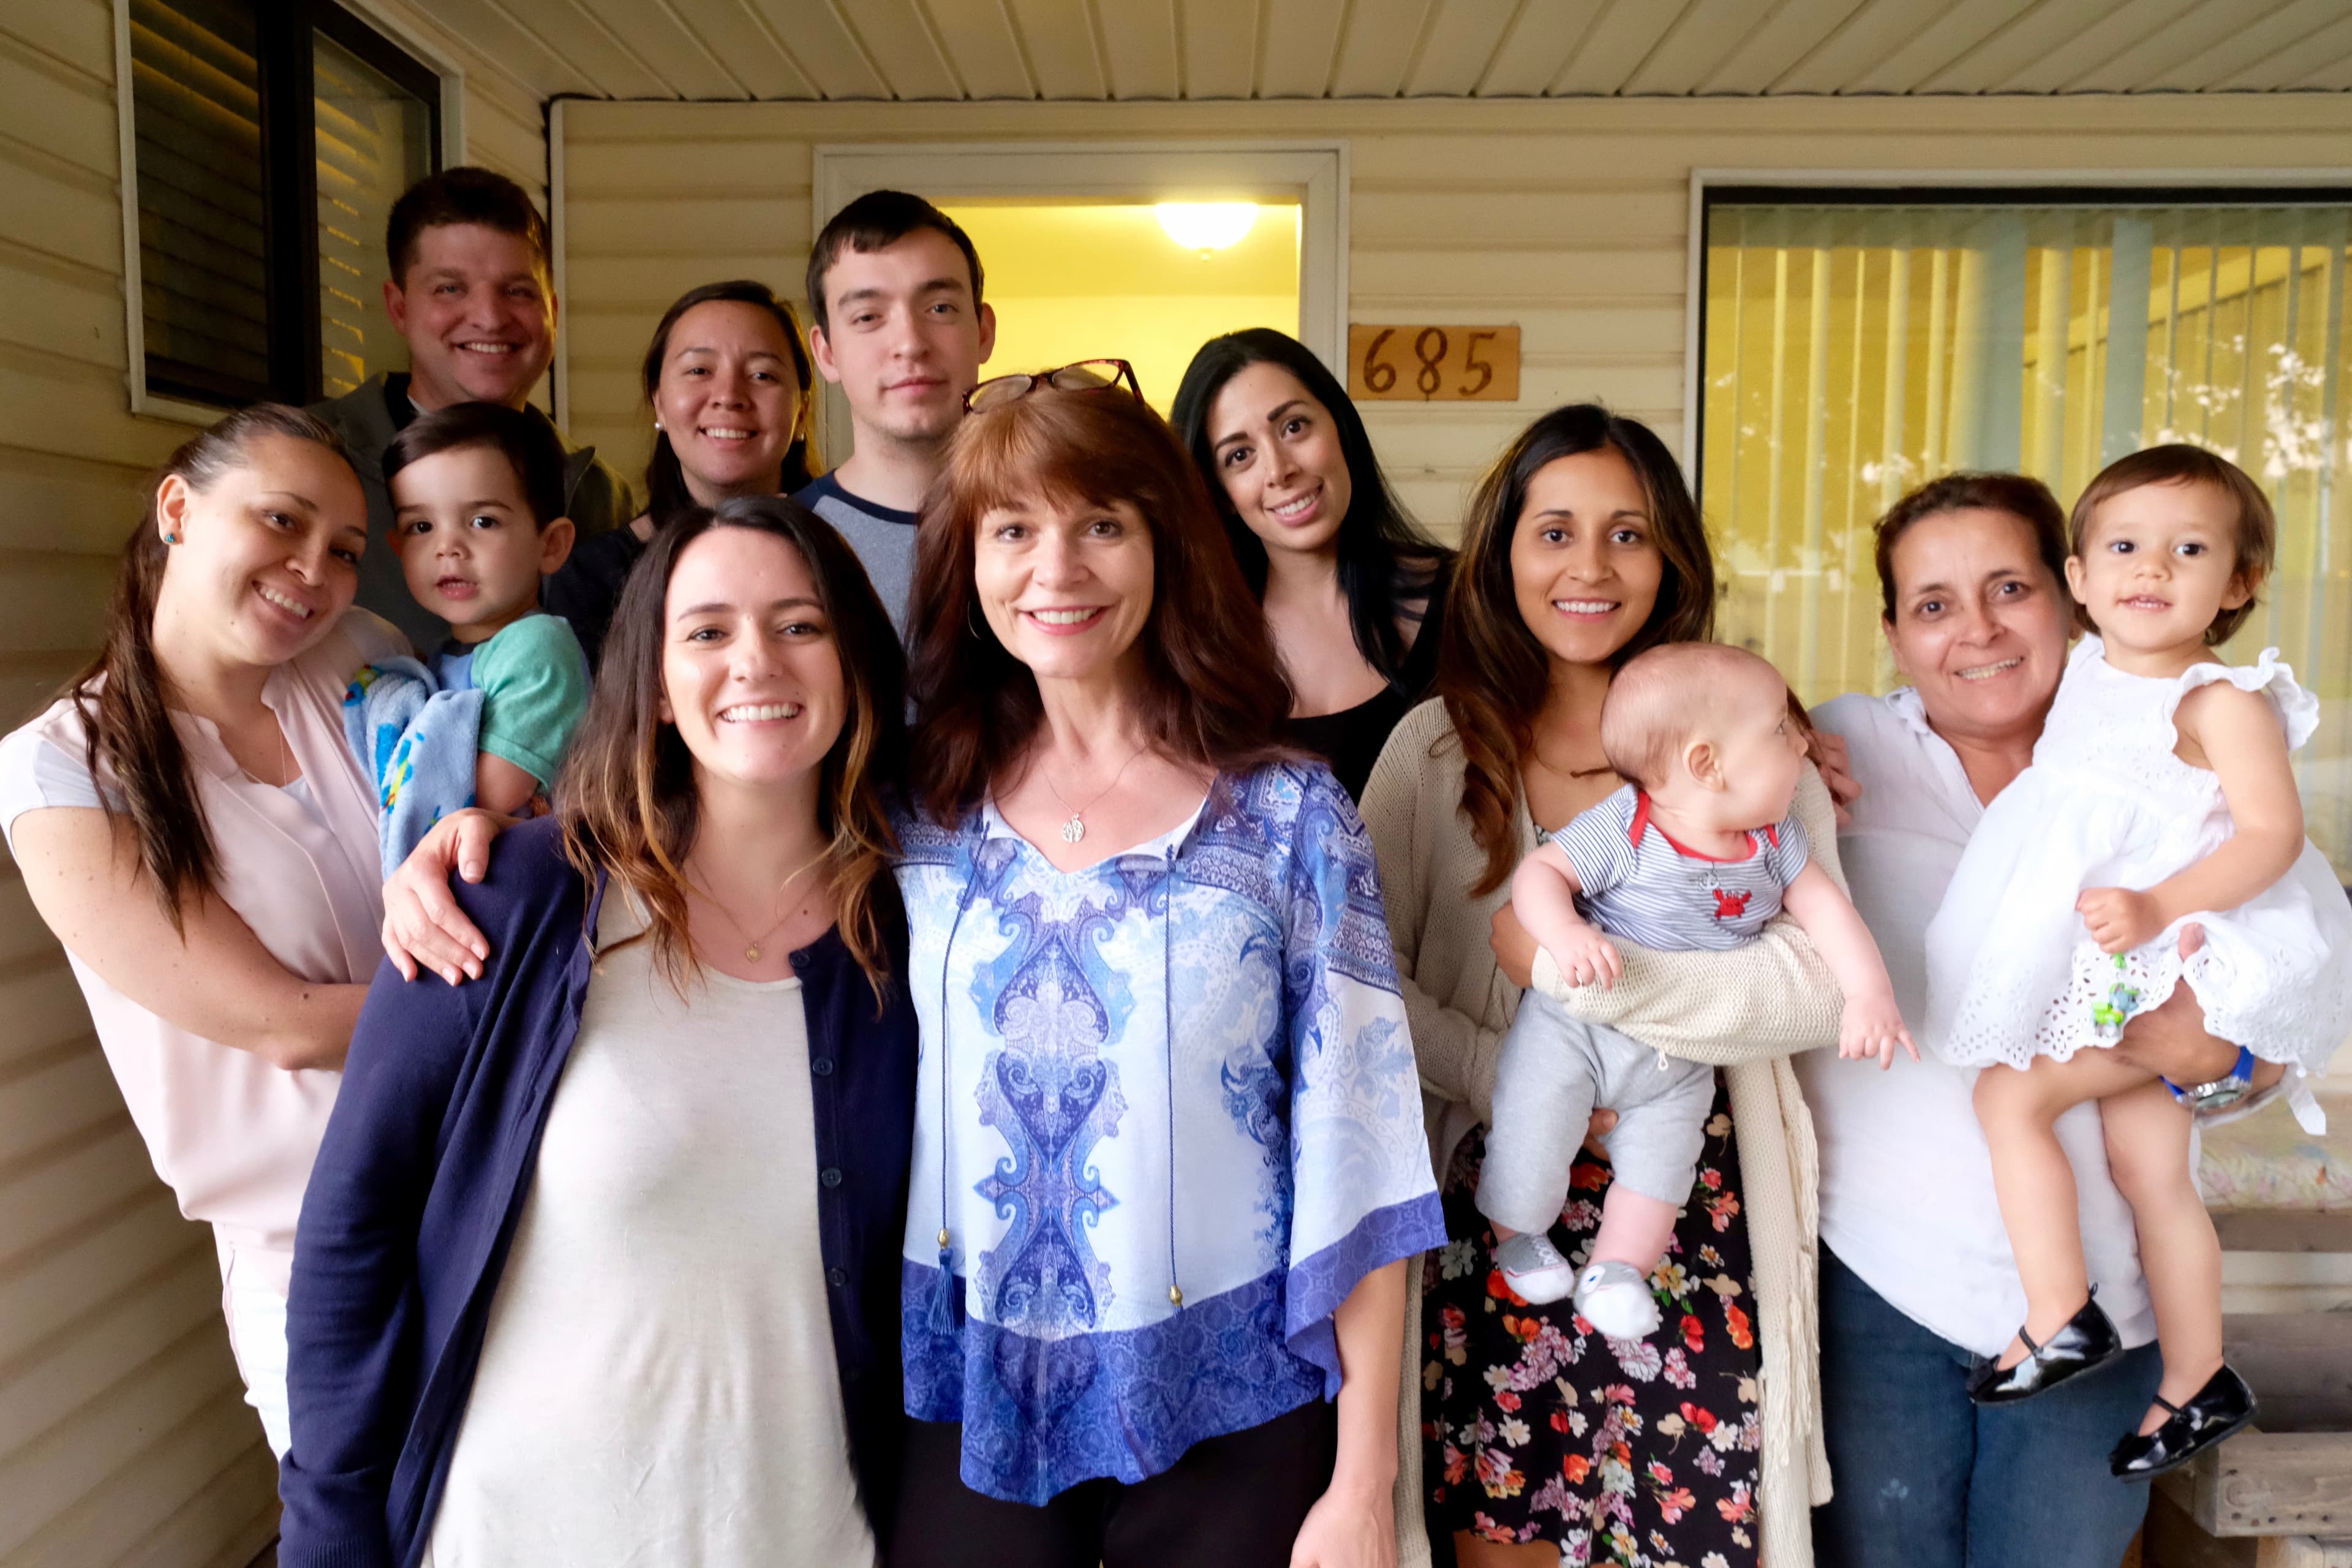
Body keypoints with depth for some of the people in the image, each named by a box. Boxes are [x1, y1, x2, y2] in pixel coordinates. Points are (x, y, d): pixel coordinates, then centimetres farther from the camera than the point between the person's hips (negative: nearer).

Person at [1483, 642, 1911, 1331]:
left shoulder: (1774, 840, -6)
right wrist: (1567, 934, -42)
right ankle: (1515, 1230, 32)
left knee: (1659, 1165, 8)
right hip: (1572, 1026, -5)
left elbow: (1823, 905, -1)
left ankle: (1615, 1269, 29)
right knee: (1531, 1132, 1)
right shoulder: (1620, 829, -23)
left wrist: (1870, 991, -14)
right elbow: (1540, 872, -22)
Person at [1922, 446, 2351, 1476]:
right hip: (2103, 970, 8)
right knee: (2153, 1171, 14)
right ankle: (2200, 1384, 27)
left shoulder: (2222, 703, -14)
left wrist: (2158, 907, -31)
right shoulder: (2084, 674, 8)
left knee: (2010, 1095, -14)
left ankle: (2058, 1321, -2)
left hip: (2172, 962, -8)